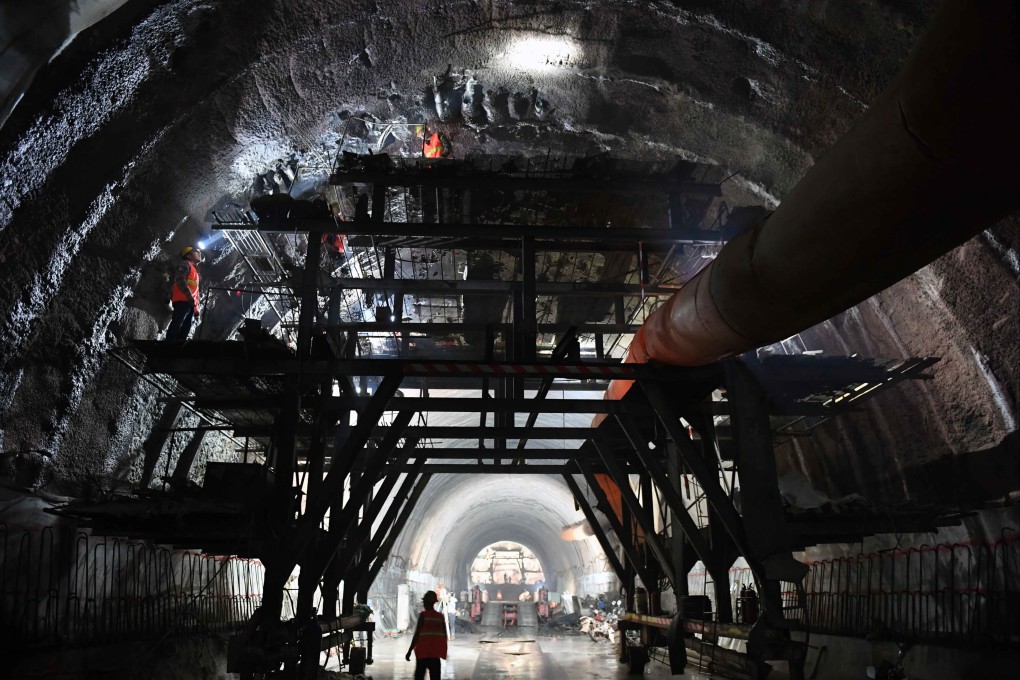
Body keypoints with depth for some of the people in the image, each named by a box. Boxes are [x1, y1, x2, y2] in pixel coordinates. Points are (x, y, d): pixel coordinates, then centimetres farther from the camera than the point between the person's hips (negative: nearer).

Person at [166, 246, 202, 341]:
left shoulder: (195, 270, 31)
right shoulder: (185, 264, 6)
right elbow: (180, 280, -12)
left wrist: (196, 308, 19)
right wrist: (189, 296, -19)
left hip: (190, 303, 9)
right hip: (182, 301, -9)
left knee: (185, 329, 1)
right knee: (176, 326, -20)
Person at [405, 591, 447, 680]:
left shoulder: (423, 615, -8)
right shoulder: (440, 617, 6)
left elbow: (417, 635, -11)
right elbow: (444, 636, 8)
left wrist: (409, 651, -7)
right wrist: (443, 651, 19)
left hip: (423, 652, -4)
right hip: (435, 652, 4)